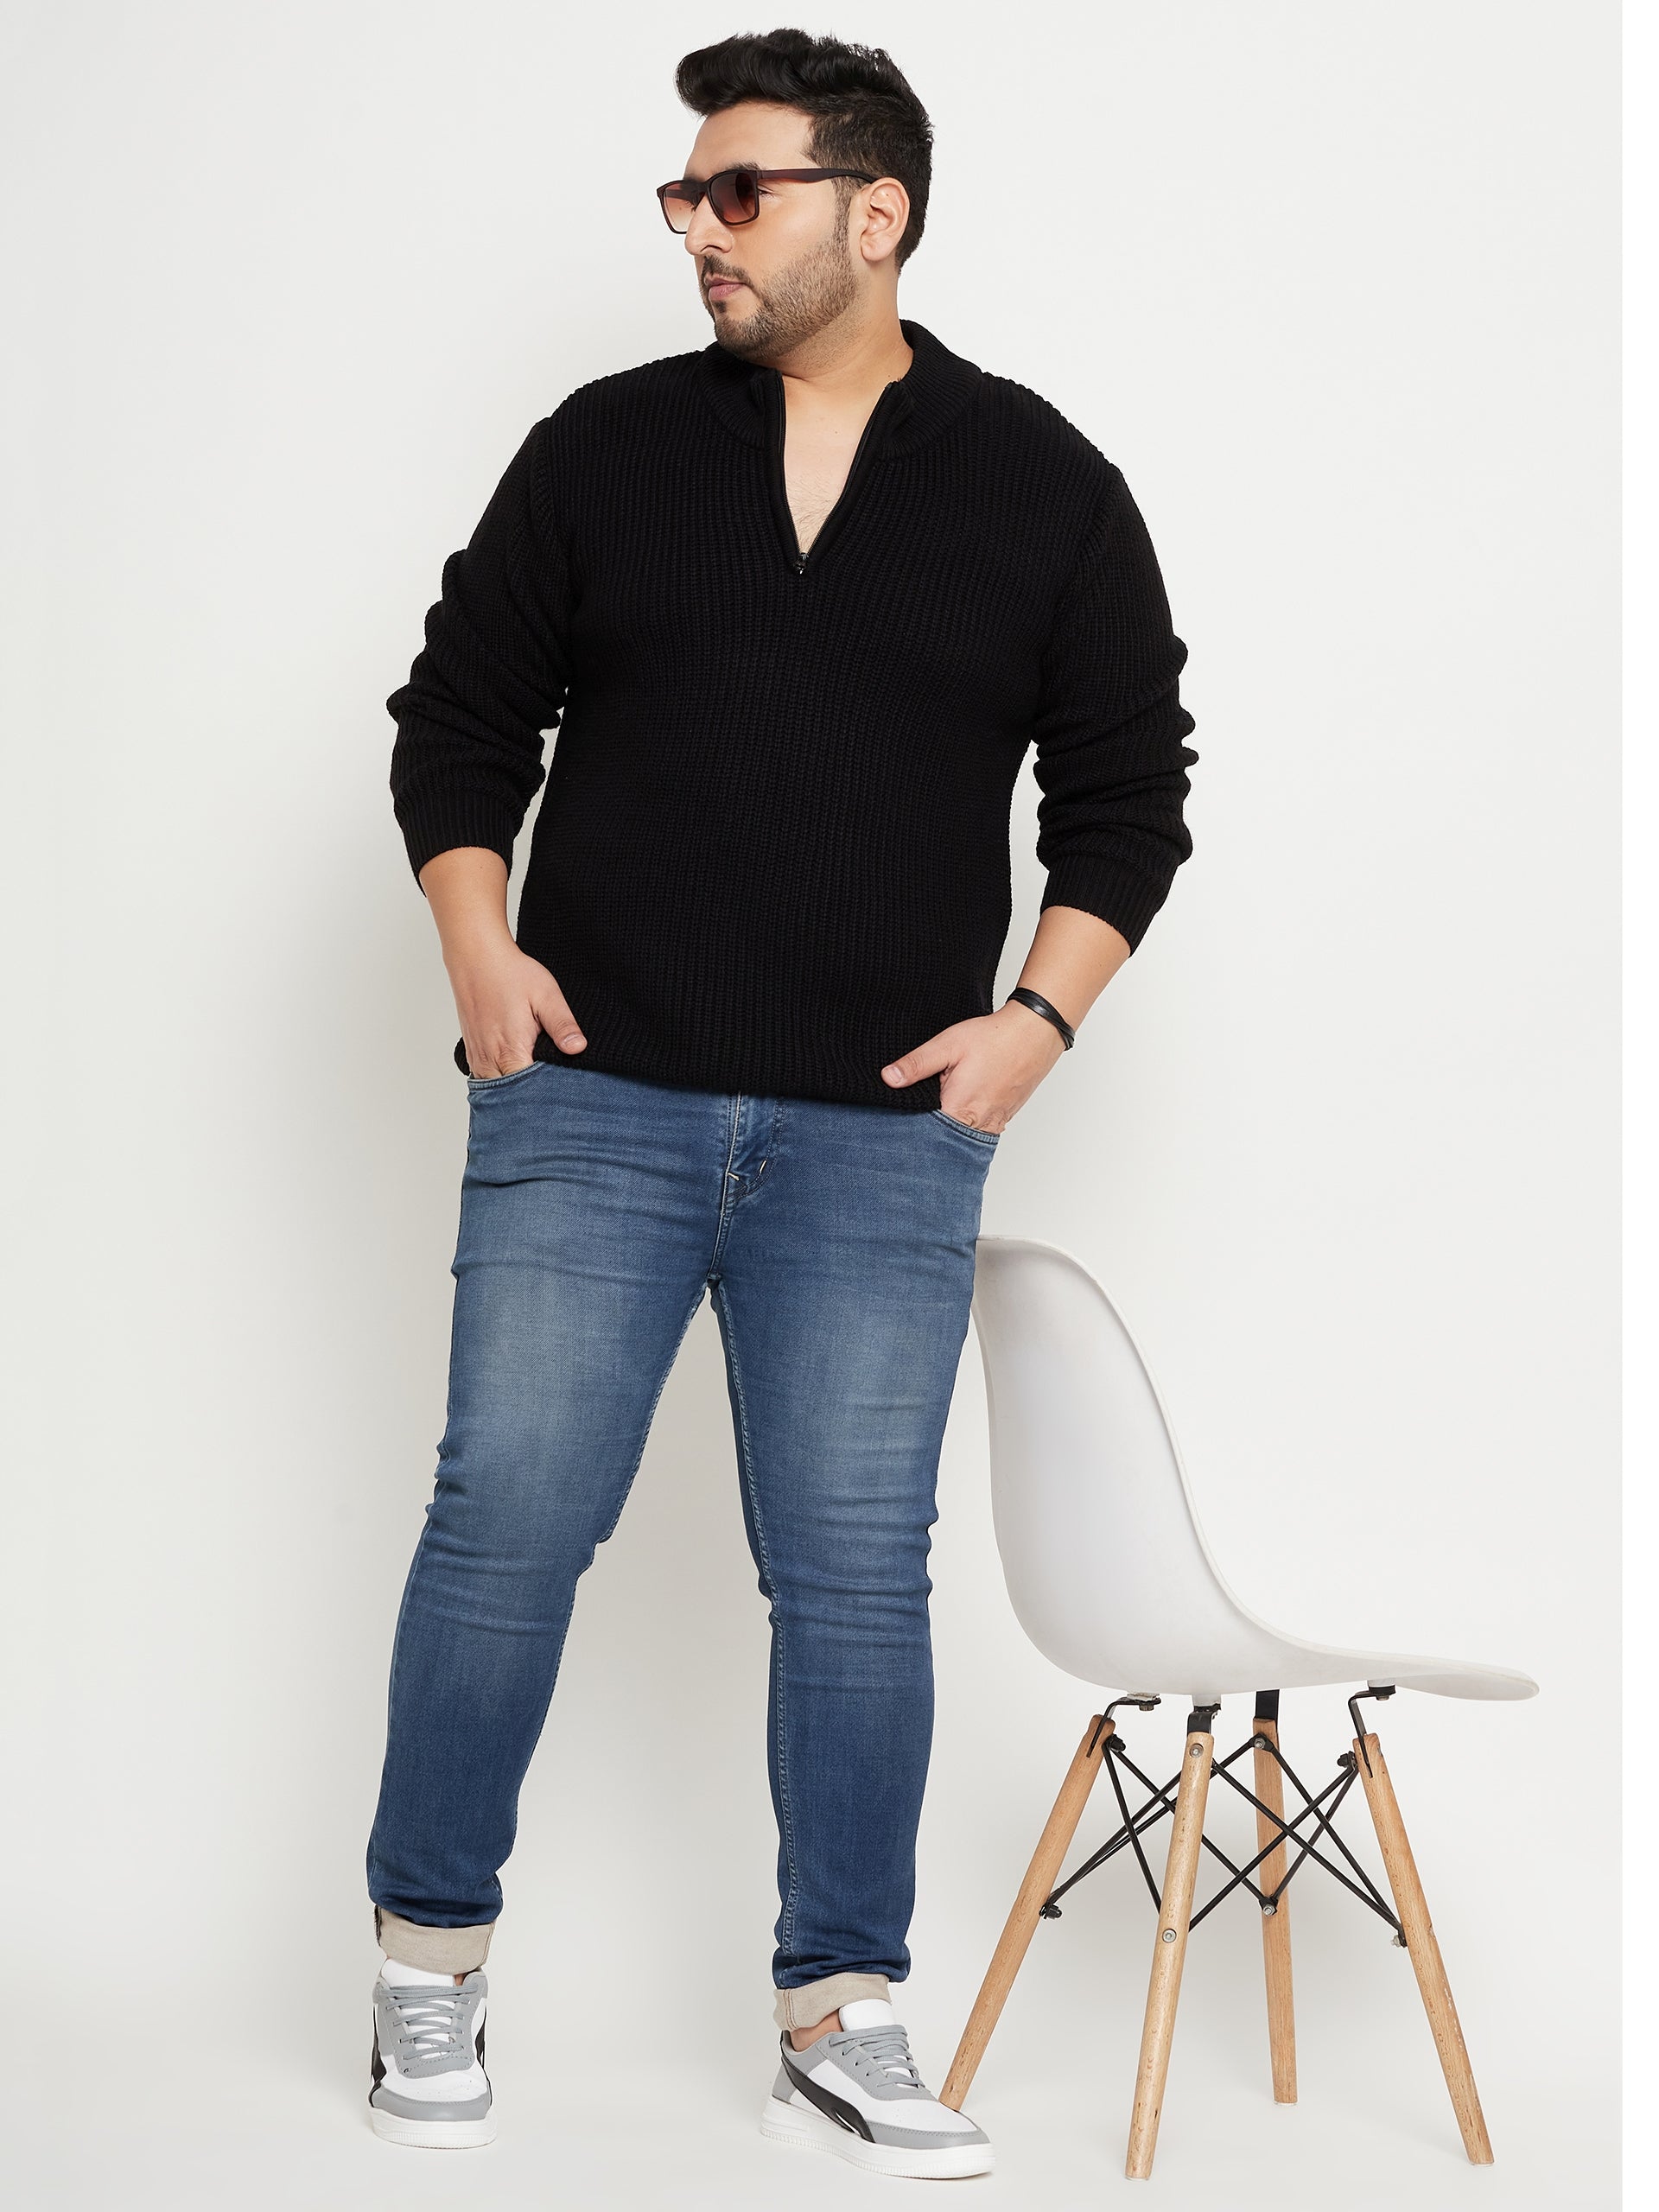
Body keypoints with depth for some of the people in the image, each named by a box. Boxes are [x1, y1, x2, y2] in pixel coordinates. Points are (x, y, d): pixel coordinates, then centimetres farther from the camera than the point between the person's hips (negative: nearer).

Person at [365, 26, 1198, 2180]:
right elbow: (462, 713, 11)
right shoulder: (605, 447, 5)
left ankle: (842, 2021, 14)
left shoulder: (1047, 490, 4)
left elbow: (1131, 787, 9)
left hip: (885, 1139, 0)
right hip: (588, 1103, 0)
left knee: (856, 1570, 3)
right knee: (507, 1522, -1)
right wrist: (478, 951, -2)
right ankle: (430, 1964, 17)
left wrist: (1041, 1011, -4)